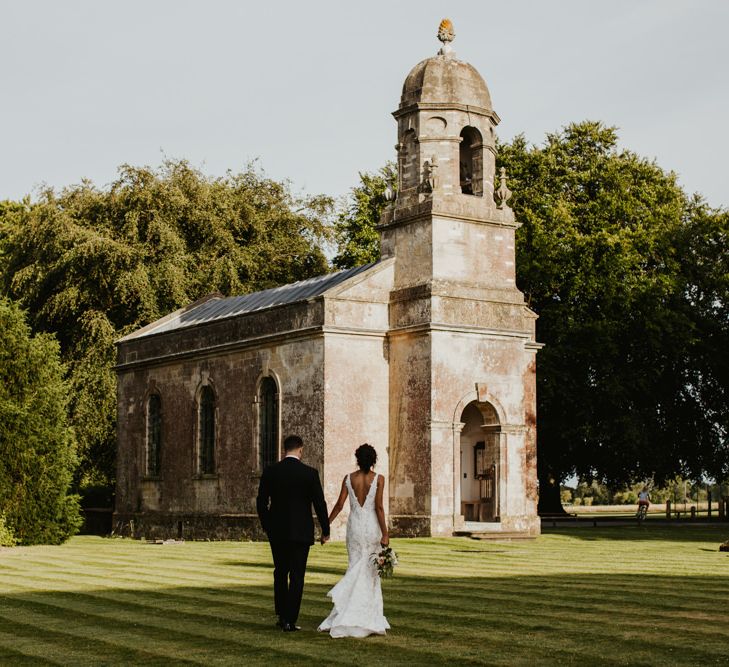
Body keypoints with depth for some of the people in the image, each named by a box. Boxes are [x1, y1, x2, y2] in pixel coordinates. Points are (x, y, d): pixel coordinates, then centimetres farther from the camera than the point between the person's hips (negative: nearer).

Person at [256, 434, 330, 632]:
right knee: (297, 576, 3)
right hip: (301, 532, -3)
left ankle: (281, 616, 21)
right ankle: (290, 621, 1)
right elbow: (319, 503, -6)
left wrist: (267, 526, 17)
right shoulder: (310, 473, -8)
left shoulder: (270, 472, -2)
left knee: (280, 573, 18)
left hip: (277, 532, 3)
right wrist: (325, 530, 5)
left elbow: (261, 502, 2)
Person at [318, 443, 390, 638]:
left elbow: (339, 505, -1)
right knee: (371, 572, 9)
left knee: (355, 569, 9)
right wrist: (385, 534, -9)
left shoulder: (348, 478, -1)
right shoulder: (378, 479, -7)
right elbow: (379, 508, -12)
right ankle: (370, 619, 9)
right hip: (372, 527, -2)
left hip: (354, 527, 2)